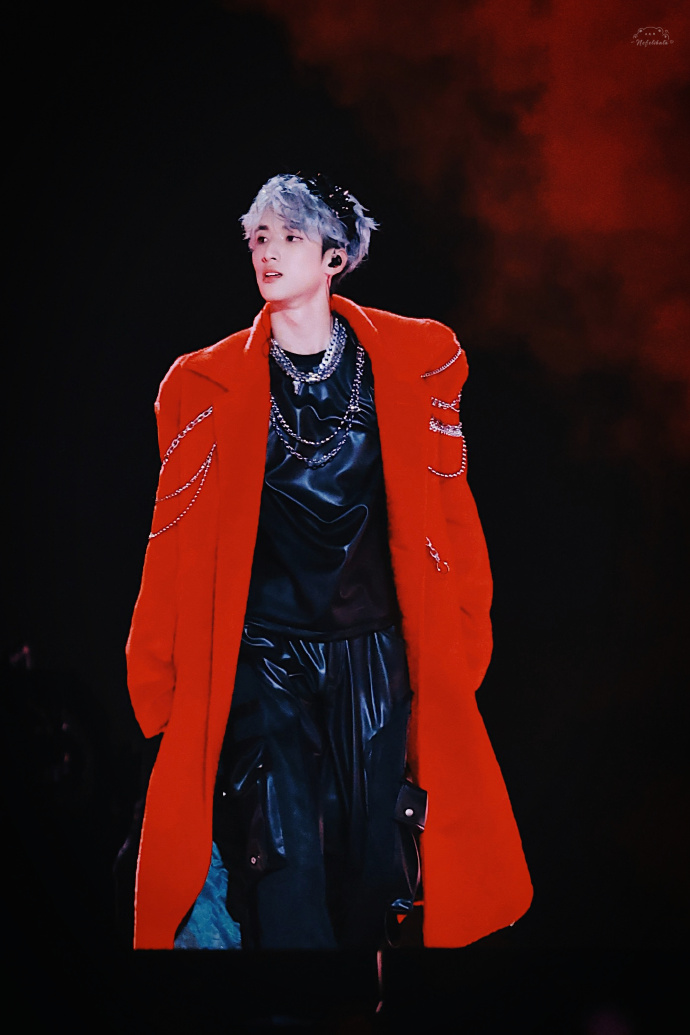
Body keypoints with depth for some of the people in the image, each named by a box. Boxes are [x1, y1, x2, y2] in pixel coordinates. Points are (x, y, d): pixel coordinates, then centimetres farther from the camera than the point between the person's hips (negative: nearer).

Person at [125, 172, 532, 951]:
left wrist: (462, 643, 0)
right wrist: (157, 676, -1)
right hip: (261, 661, -1)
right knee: (285, 860, -9)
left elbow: (448, 511, 4)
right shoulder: (211, 385, 1)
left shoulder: (410, 363, 3)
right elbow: (178, 538, 2)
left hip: (376, 659, 1)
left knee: (371, 863, 8)